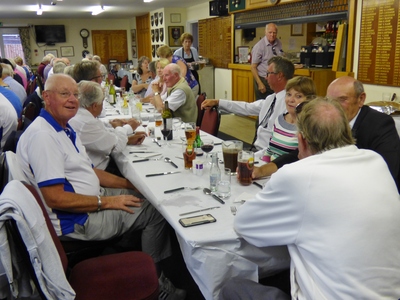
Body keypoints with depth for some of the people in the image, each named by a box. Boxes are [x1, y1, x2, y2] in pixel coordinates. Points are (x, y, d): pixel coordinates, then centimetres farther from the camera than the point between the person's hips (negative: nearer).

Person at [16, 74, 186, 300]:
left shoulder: (65, 129, 9)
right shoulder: (42, 135, -23)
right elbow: (55, 199, -27)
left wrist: (129, 184, 7)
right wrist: (106, 202, -20)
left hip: (91, 198, 10)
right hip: (76, 220, -10)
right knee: (155, 210, -7)